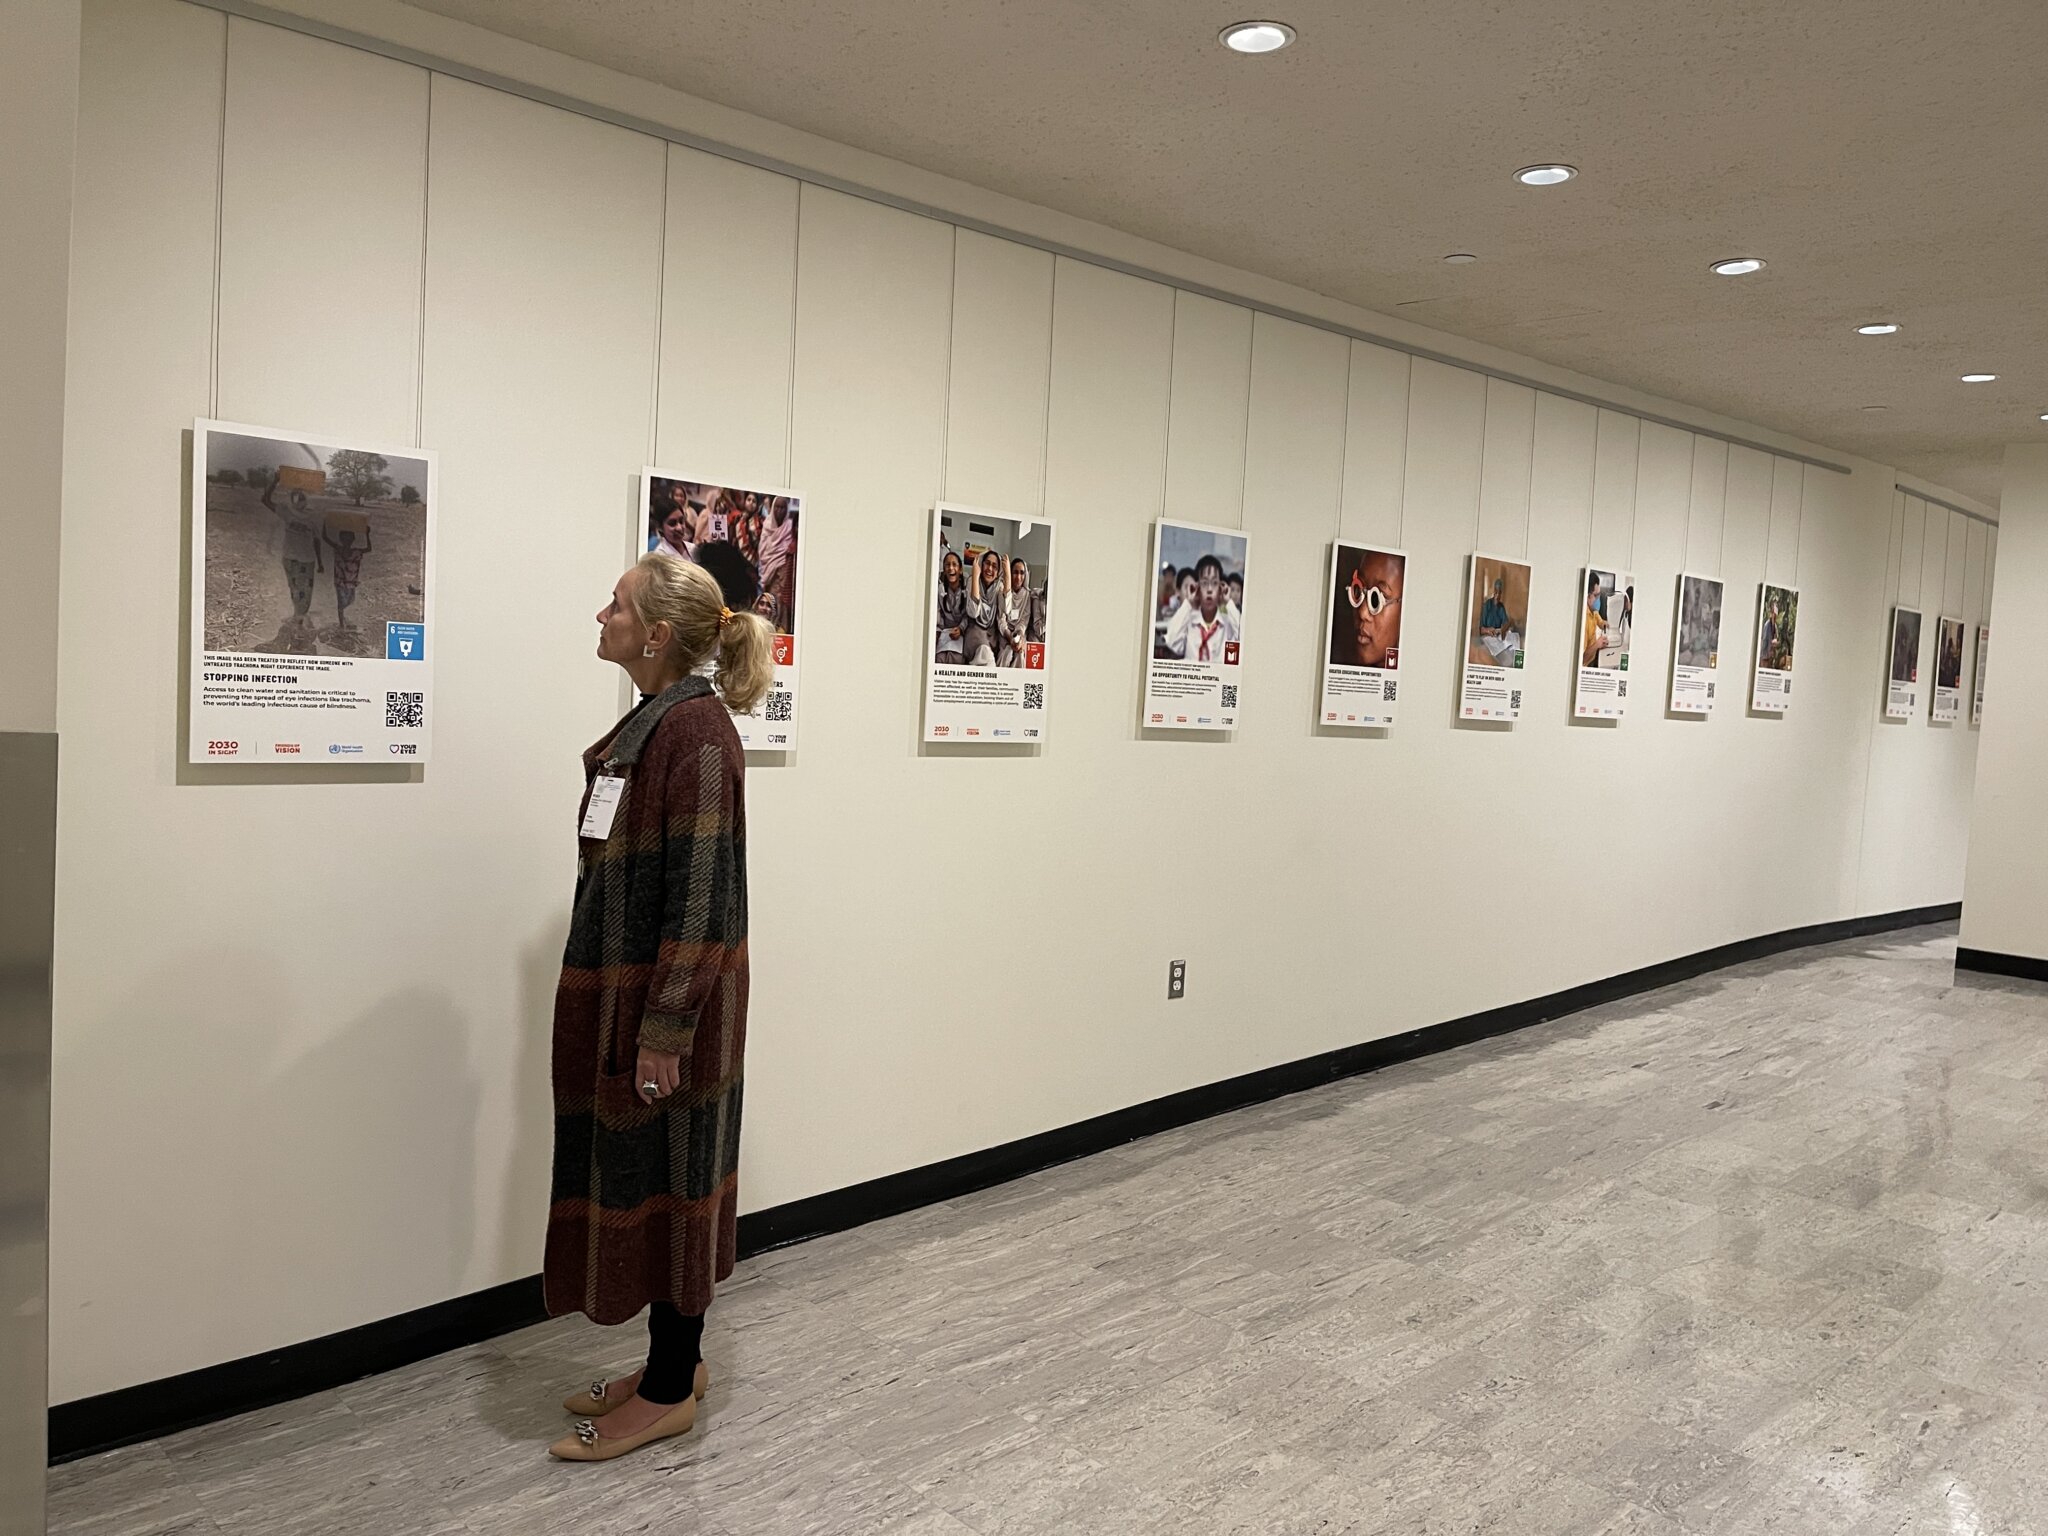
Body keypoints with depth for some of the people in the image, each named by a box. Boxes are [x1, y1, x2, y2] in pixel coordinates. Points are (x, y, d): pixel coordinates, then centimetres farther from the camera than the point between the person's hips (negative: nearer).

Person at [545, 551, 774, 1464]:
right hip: (620, 988, 9)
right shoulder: (650, 721, 11)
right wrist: (629, 1015, 18)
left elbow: (700, 891, -21)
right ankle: (674, 1361, 33)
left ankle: (670, 1393, 20)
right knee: (636, 1175, 17)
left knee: (666, 1177, 4)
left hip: (669, 1001, -9)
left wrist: (666, 1029, -21)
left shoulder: (696, 729, -18)